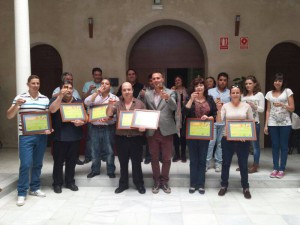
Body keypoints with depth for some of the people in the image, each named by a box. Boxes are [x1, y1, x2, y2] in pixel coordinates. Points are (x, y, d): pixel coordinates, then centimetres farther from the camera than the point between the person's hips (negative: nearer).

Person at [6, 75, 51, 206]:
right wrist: (16, 105, -21)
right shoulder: (20, 98, 0)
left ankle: (35, 188, 26)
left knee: (38, 164, 11)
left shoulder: (45, 99, 6)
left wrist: (48, 128, -7)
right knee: (26, 164, -6)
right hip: (26, 136, -3)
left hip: (41, 136, 3)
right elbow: (9, 116, -3)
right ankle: (22, 193, 7)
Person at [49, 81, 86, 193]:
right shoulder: (55, 100, 1)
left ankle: (70, 182, 25)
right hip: (60, 137, -3)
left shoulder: (79, 102, 10)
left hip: (75, 137, 3)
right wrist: (61, 96, -26)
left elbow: (86, 116, 8)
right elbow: (52, 110, -21)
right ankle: (57, 183, 17)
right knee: (58, 161, 4)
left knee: (72, 161, 11)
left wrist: (81, 122, -14)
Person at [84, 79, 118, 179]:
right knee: (95, 150, 12)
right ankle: (95, 170, 26)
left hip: (108, 128, -2)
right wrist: (97, 92, -11)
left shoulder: (115, 98, 1)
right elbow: (86, 103, -10)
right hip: (95, 128, 3)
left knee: (109, 151, 5)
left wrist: (109, 119, -23)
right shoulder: (95, 96, 9)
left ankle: (111, 171, 18)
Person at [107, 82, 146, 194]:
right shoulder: (118, 103, 6)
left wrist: (143, 127, -14)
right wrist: (110, 105, -23)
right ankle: (123, 184, 23)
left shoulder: (140, 103, 2)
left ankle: (139, 183, 19)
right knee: (123, 162, 11)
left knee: (136, 162, 5)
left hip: (136, 137, -2)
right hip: (121, 137, 2)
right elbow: (109, 114, -4)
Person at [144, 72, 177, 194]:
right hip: (152, 131, 2)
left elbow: (174, 107, -17)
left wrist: (167, 98, -36)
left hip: (166, 130, -2)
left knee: (166, 158, 7)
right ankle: (156, 181, 23)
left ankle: (164, 181, 21)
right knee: (154, 158, 10)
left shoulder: (170, 93, -1)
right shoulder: (147, 94, 8)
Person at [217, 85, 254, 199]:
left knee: (243, 164, 6)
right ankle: (224, 185, 24)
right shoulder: (225, 106, 0)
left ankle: (245, 187, 22)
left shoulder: (247, 106, 1)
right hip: (227, 138, 0)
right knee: (226, 163, 9)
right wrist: (219, 110, -18)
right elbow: (219, 122, -7)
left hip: (242, 139, 0)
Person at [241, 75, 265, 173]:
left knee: (255, 143, 0)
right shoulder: (243, 95, 14)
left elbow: (262, 109, -2)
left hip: (254, 122, -4)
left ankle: (255, 165, 7)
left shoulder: (259, 95, 2)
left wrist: (254, 106, -18)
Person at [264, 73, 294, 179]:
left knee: (283, 146, 2)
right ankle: (275, 168, 13)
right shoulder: (269, 93, 8)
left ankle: (282, 169, 9)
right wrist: (266, 125, 4)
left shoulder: (288, 91, 0)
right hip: (272, 123, 2)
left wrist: (282, 105, -18)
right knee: (275, 146, 5)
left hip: (285, 123, -2)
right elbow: (268, 110, 9)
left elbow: (292, 108, -1)